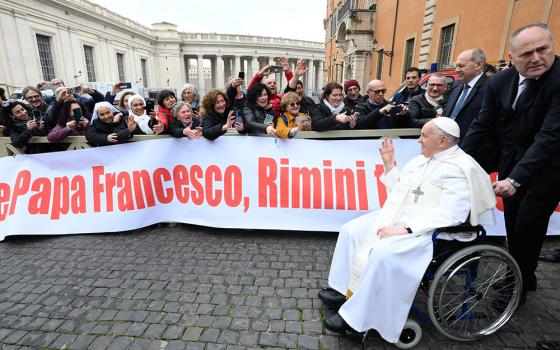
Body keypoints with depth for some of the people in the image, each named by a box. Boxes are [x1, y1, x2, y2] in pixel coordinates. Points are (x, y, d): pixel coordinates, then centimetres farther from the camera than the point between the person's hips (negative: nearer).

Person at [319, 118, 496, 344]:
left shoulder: (460, 169, -12)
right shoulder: (421, 159, 13)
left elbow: (450, 214, -24)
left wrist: (405, 228, -28)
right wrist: (389, 165, 10)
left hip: (424, 231, -9)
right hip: (395, 218, 9)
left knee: (383, 252, -32)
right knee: (351, 230, 1)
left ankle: (354, 317, -16)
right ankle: (344, 289, 9)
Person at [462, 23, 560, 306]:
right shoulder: (499, 82, -5)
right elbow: (482, 125, -3)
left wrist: (516, 179, -34)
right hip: (512, 166, 5)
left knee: (527, 230, 2)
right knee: (514, 229, 15)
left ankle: (518, 287, 26)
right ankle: (523, 279, 39)